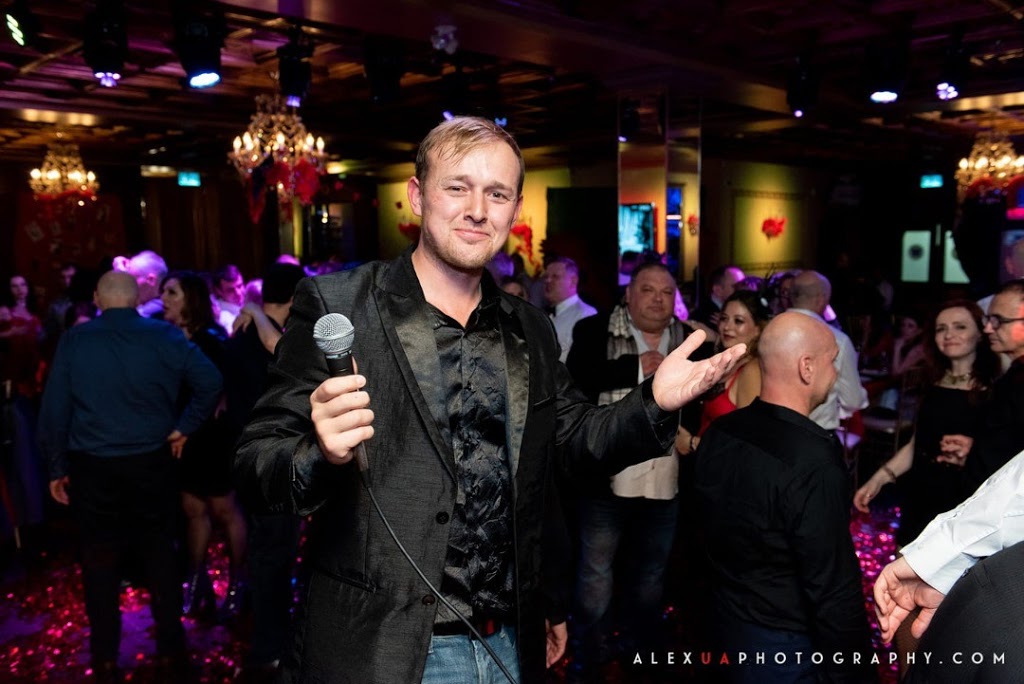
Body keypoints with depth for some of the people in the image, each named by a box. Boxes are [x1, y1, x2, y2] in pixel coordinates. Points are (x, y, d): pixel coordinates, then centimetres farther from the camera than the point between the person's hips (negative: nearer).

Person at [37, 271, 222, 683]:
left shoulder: (73, 341, -5)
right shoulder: (164, 336, -5)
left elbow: (54, 409, -5)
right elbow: (211, 382, -11)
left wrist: (57, 468, 3)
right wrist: (184, 427, -2)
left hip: (93, 470, 0)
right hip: (152, 465, 0)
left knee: (100, 565, 13)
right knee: (160, 558, 13)